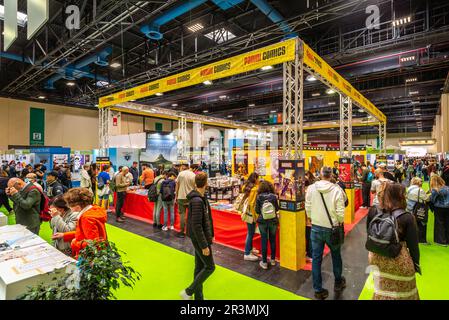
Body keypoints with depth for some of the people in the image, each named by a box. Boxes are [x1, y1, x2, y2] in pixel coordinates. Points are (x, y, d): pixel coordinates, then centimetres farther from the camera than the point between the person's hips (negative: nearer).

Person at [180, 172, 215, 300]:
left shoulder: (201, 198, 5)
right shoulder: (197, 201, -25)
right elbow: (196, 226, -26)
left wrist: (211, 235, 17)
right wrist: (204, 246, -22)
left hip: (202, 237, 9)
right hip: (199, 239, -9)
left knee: (200, 267, 17)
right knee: (209, 267, 2)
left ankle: (198, 296, 31)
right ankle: (188, 292, 12)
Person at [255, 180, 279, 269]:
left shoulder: (259, 196, -7)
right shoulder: (273, 196, -5)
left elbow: (257, 210, -7)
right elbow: (277, 209, 1)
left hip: (262, 221, -1)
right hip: (273, 221, 1)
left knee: (264, 241, 7)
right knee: (272, 240, 15)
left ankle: (264, 262, 14)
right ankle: (273, 260, 28)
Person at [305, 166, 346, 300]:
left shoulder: (311, 188, -11)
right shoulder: (337, 189, -16)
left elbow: (308, 209, -6)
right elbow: (340, 212, -15)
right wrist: (340, 222, 8)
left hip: (316, 228, 1)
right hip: (332, 229, 0)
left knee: (316, 259, 12)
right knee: (336, 256, 24)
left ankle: (318, 290, 22)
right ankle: (338, 282, 45)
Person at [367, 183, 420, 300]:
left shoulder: (373, 211, -11)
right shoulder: (407, 218, -20)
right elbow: (413, 245, -12)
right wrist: (416, 264, 3)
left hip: (378, 257, 3)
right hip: (399, 260, -3)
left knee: (382, 290, 24)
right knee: (403, 293, 23)